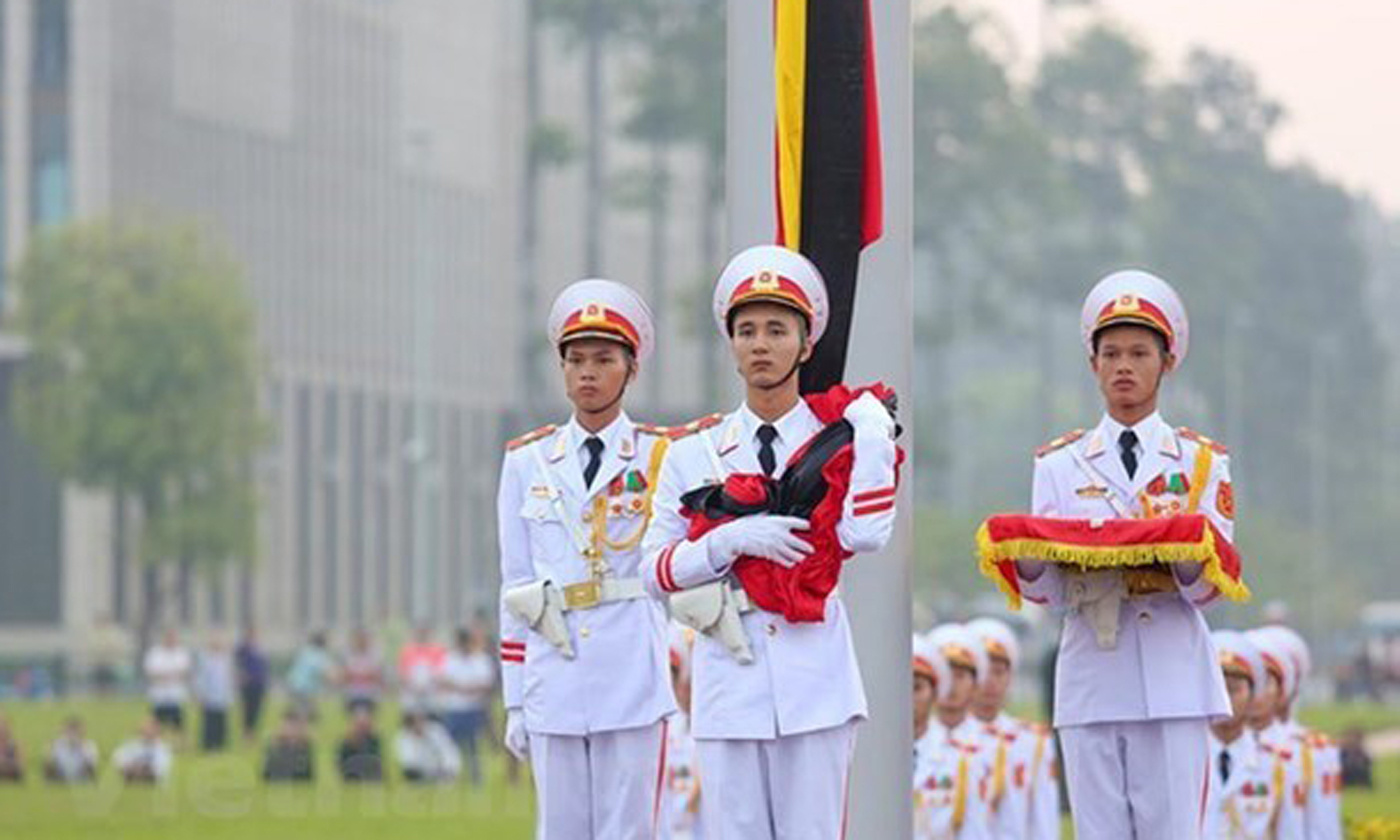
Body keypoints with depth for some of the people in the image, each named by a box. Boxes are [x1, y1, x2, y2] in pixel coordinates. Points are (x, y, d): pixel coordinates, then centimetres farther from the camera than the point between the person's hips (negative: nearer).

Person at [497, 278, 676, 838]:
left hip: (633, 678, -2)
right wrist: (514, 701, 9)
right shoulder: (527, 461, 11)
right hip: (553, 680, 2)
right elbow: (516, 587, 12)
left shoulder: (662, 457, 4)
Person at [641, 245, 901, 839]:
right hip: (729, 678, 1)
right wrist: (732, 540, -12)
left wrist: (872, 432, -12)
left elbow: (865, 534, -12)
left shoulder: (839, 437, 6)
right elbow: (656, 572, 2)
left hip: (814, 677, -1)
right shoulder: (693, 455, 10)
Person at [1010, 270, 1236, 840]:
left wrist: (1186, 555, -22)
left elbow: (1210, 586, 0)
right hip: (1091, 680, 1)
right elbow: (1051, 591, 4)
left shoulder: (1201, 462, 8)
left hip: (1172, 680, -1)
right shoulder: (1059, 465, 11)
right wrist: (1025, 561, -18)